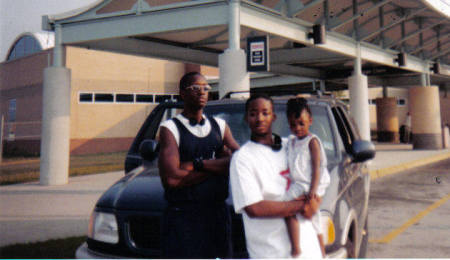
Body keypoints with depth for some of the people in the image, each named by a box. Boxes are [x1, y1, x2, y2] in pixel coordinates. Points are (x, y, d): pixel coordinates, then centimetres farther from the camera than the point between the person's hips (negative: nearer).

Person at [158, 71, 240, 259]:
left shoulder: (220, 125, 13)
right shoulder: (170, 128, -3)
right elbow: (170, 178, -17)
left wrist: (197, 164, -11)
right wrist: (217, 168, -6)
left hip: (218, 214, 5)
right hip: (182, 217, -4)